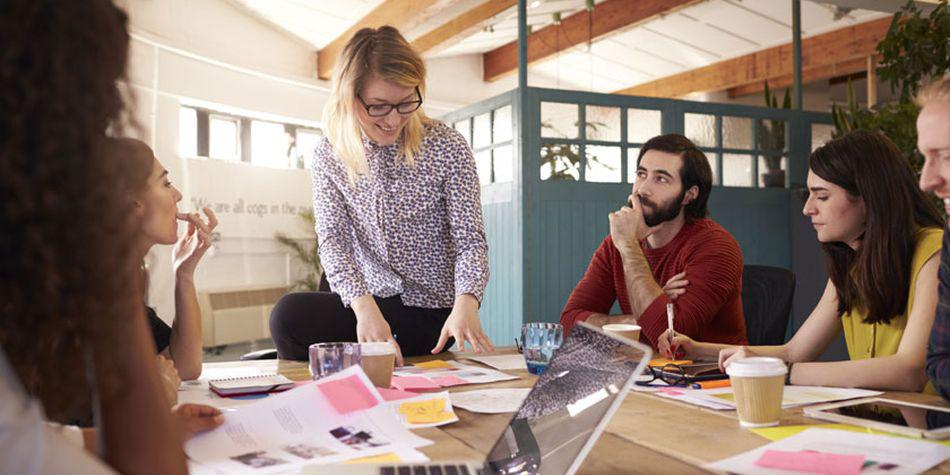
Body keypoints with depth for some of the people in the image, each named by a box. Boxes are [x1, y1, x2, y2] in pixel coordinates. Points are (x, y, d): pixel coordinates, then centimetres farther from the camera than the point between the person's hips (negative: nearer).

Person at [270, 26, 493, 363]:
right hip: (361, 304, 4)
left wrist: (465, 305, -31)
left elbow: (470, 240, -10)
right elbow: (332, 239, -9)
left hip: (429, 313, -3)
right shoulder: (330, 156, 0)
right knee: (289, 313, -28)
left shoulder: (448, 148, -8)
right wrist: (364, 305, -29)